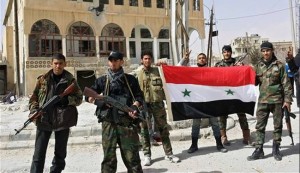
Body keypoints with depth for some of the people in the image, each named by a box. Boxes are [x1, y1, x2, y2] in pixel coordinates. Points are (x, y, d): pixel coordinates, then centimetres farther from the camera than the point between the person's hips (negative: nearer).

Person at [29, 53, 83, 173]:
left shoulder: (70, 80, 4)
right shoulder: (43, 79, 8)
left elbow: (79, 98, 4)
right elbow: (34, 97, 10)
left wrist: (67, 99, -15)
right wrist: (34, 110, -7)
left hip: (63, 120, 0)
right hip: (44, 120, 0)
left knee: (60, 153, 11)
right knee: (39, 153, 0)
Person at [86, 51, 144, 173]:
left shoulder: (130, 79, 13)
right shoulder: (102, 80, 14)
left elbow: (139, 97, 10)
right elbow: (88, 96, 14)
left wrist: (134, 107, -10)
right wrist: (101, 101, -5)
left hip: (127, 121, -1)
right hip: (109, 122, 1)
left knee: (132, 156, 1)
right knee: (108, 157, 4)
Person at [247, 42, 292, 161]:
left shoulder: (279, 65, -1)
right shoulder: (258, 66, 7)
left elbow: (286, 84, -2)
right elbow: (254, 82, 12)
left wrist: (287, 100, -7)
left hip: (277, 100, -2)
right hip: (262, 100, 2)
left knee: (278, 125, 8)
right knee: (260, 126, 1)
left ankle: (276, 149, 22)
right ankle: (259, 150, 7)